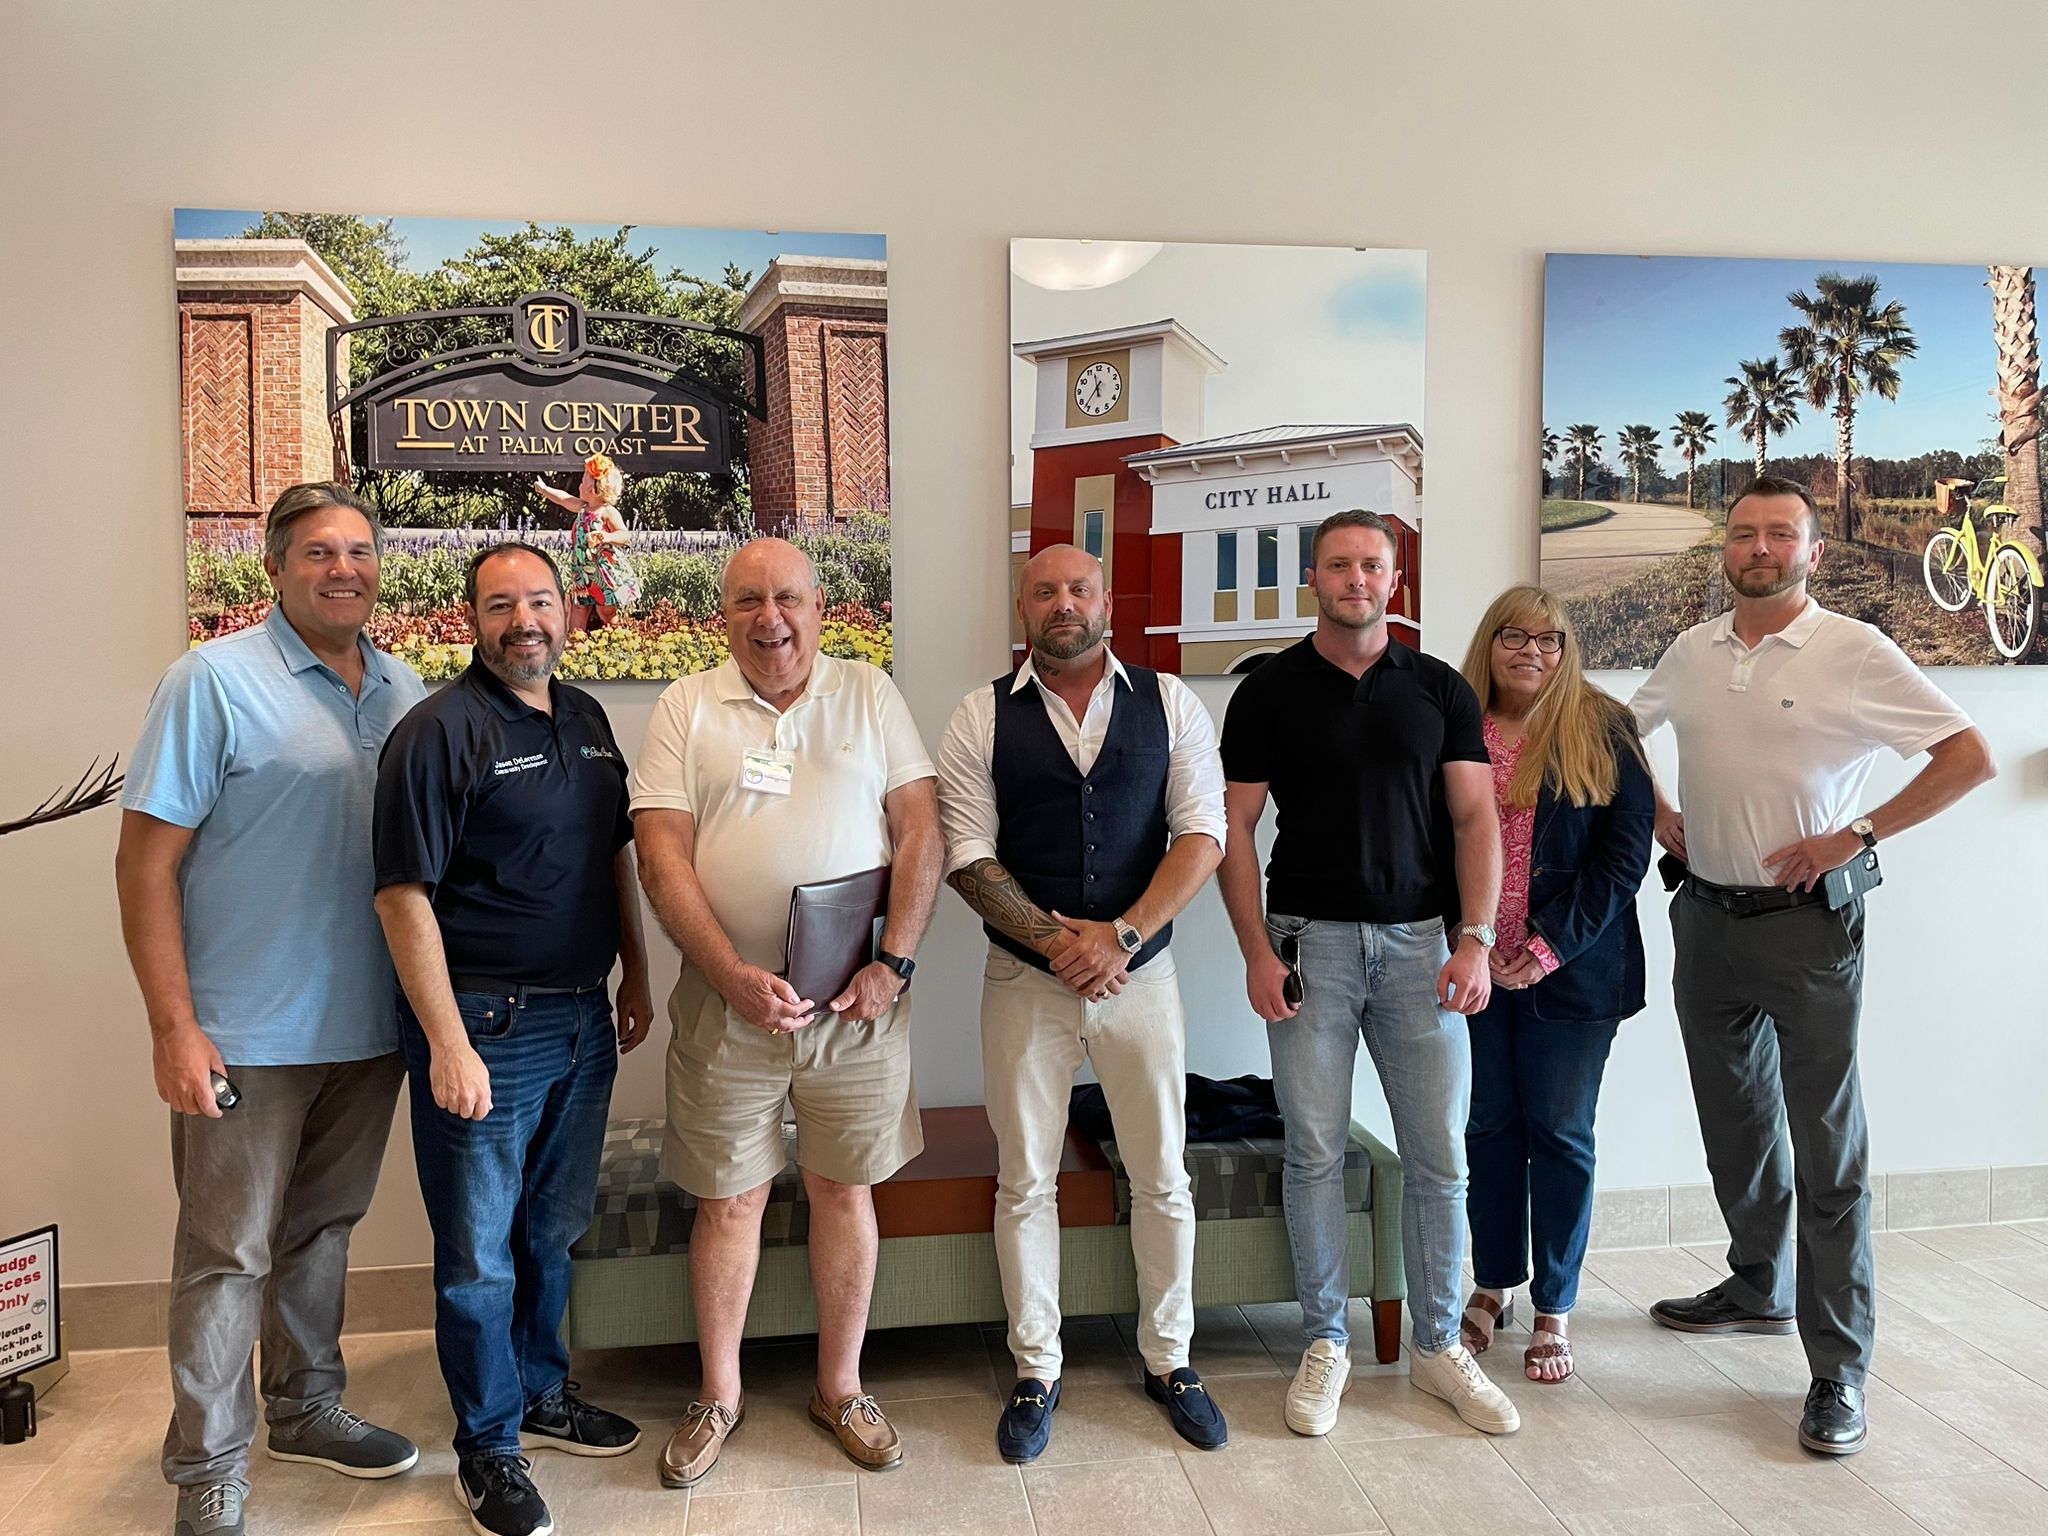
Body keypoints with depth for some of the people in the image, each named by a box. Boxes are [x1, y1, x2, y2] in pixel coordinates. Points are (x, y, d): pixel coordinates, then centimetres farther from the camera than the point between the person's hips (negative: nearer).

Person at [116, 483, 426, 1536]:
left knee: (323, 1227, 20)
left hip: (369, 1024, 5)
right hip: (248, 1034, -5)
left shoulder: (402, 691, 6)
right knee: (228, 1251, 6)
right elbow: (146, 862, -11)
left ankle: (305, 1407, 38)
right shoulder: (215, 681, -10)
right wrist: (173, 1025, -16)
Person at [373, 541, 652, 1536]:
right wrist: (448, 1044, -20)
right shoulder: (441, 730, -13)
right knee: (480, 1254, 6)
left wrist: (635, 978, 17)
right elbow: (404, 895, -16)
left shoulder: (587, 720, 10)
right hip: (485, 1023, -6)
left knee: (553, 1229, 20)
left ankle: (542, 1394, 39)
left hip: (582, 1019, 7)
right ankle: (488, 1447, 23)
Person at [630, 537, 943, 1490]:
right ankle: (719, 1396, 29)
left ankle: (841, 1387, 30)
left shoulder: (870, 695, 5)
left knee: (844, 1190, 12)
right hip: (727, 1001, 0)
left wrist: (892, 964, -10)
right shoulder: (686, 708, 2)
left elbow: (920, 832, 0)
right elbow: (661, 856, -5)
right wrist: (737, 976, -16)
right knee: (728, 1199, 10)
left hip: (858, 1000, 1)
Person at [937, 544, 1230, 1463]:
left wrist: (1120, 935, -15)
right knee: (1025, 1183, 8)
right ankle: (1036, 1371, 25)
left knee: (1162, 1178, 10)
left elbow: (1202, 835, -4)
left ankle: (1168, 1359, 30)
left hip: (1139, 971, 1)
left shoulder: (1169, 704, 1)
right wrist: (1056, 941, -15)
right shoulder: (983, 717, 0)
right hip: (1024, 978, 0)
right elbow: (967, 854, -5)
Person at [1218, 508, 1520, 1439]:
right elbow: (1235, 827, 1)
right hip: (1310, 941, -1)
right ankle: (1325, 1343, 20)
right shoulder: (1269, 692, 3)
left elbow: (1475, 818, 5)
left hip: (1419, 942, 2)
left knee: (1440, 1154, 5)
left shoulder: (1440, 689, 7)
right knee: (1315, 1152, 4)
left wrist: (1476, 939, -7)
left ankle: (1438, 1345, 22)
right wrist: (1257, 952, -7)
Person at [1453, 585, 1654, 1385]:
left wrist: (1552, 945, -14)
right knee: (1488, 1127, 12)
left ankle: (1555, 1310, 20)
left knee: (1560, 1134, 7)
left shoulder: (1603, 730, -2)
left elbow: (1624, 852, -6)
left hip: (1572, 972, -2)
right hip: (1474, 968, 2)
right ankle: (1494, 1286, 29)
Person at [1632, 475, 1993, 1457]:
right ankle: (1760, 1290, 38)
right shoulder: (1692, 653, 6)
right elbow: (1622, 732, 23)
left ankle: (1838, 1370, 6)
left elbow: (1970, 756, -11)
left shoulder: (1855, 653, -9)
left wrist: (1855, 836, -15)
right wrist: (1655, 813, 9)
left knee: (1827, 1145, -2)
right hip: (1706, 921, 6)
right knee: (1734, 1123, 18)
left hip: (1807, 926, -5)